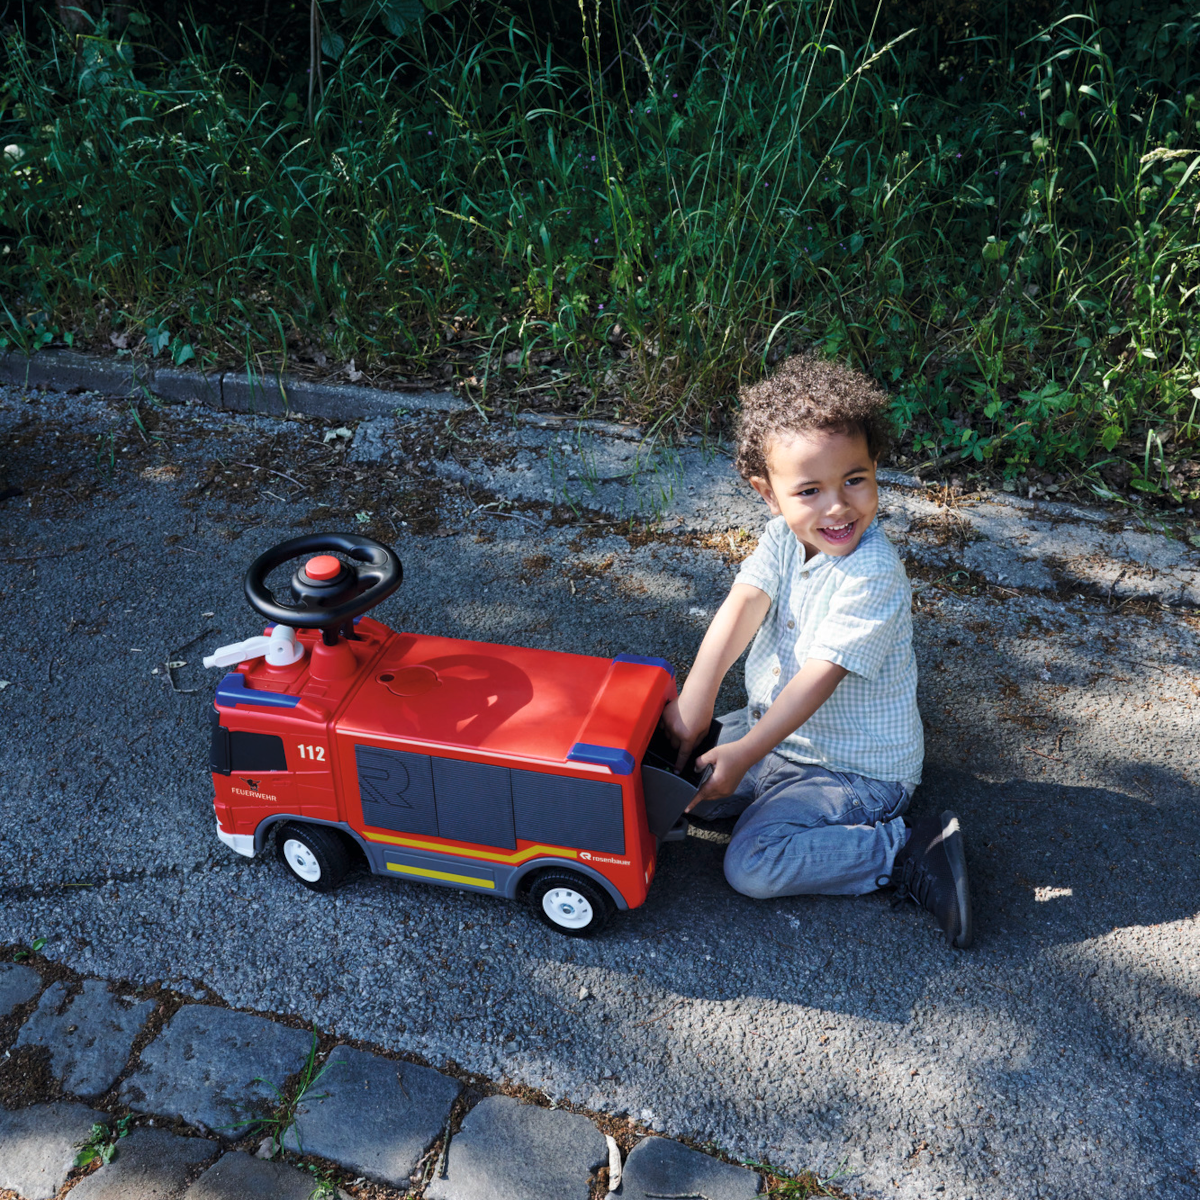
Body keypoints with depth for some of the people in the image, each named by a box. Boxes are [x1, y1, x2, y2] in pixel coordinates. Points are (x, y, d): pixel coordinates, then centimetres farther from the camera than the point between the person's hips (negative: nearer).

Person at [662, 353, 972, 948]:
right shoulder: (784, 536, -6)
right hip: (778, 727, 8)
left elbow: (820, 676, -29)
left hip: (857, 767, -7)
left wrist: (747, 752, -31)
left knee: (752, 865, -19)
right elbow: (742, 606, -17)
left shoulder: (874, 576, -28)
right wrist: (695, 697, -28)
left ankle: (908, 853, -9)